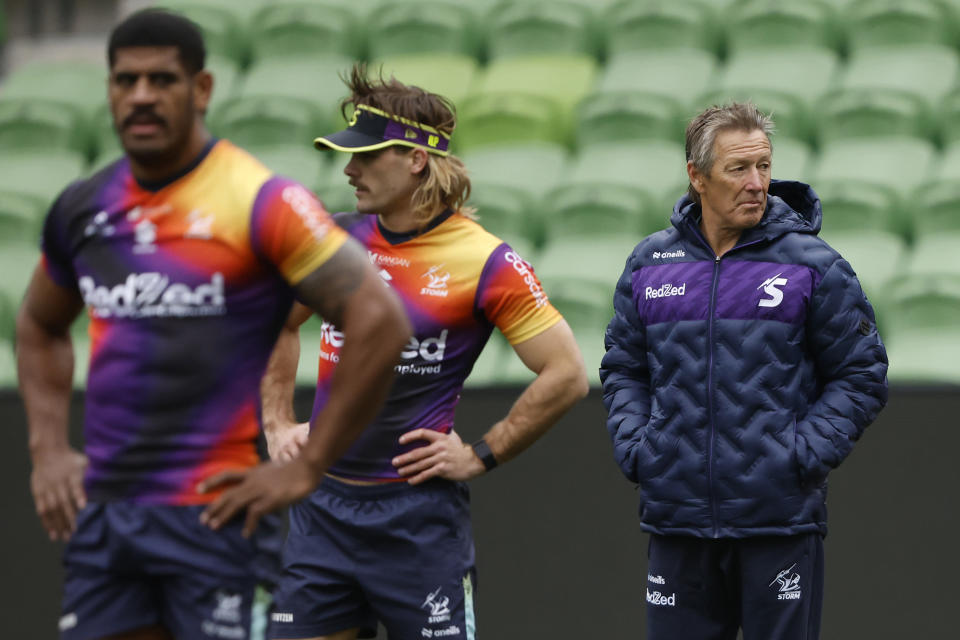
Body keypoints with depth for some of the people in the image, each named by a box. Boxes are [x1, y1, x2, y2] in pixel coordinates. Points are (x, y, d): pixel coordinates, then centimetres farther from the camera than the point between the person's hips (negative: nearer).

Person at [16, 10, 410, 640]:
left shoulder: (259, 203, -9)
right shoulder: (82, 209, 11)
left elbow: (381, 322, -13)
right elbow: (40, 327, 30)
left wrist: (306, 467, -12)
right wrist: (49, 449, 16)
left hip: (215, 514, -6)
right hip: (101, 512, 6)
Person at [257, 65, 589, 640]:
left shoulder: (485, 261, -10)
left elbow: (567, 375, -8)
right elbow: (280, 323, 24)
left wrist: (480, 456, -7)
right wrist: (278, 425, 15)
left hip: (417, 510, -5)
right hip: (323, 505, 5)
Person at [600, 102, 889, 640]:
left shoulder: (814, 265, -1)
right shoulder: (649, 264, 9)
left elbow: (861, 375, 2)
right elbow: (623, 368, 19)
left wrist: (804, 455, -9)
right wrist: (634, 447, 4)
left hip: (781, 521, -3)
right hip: (677, 518, 3)